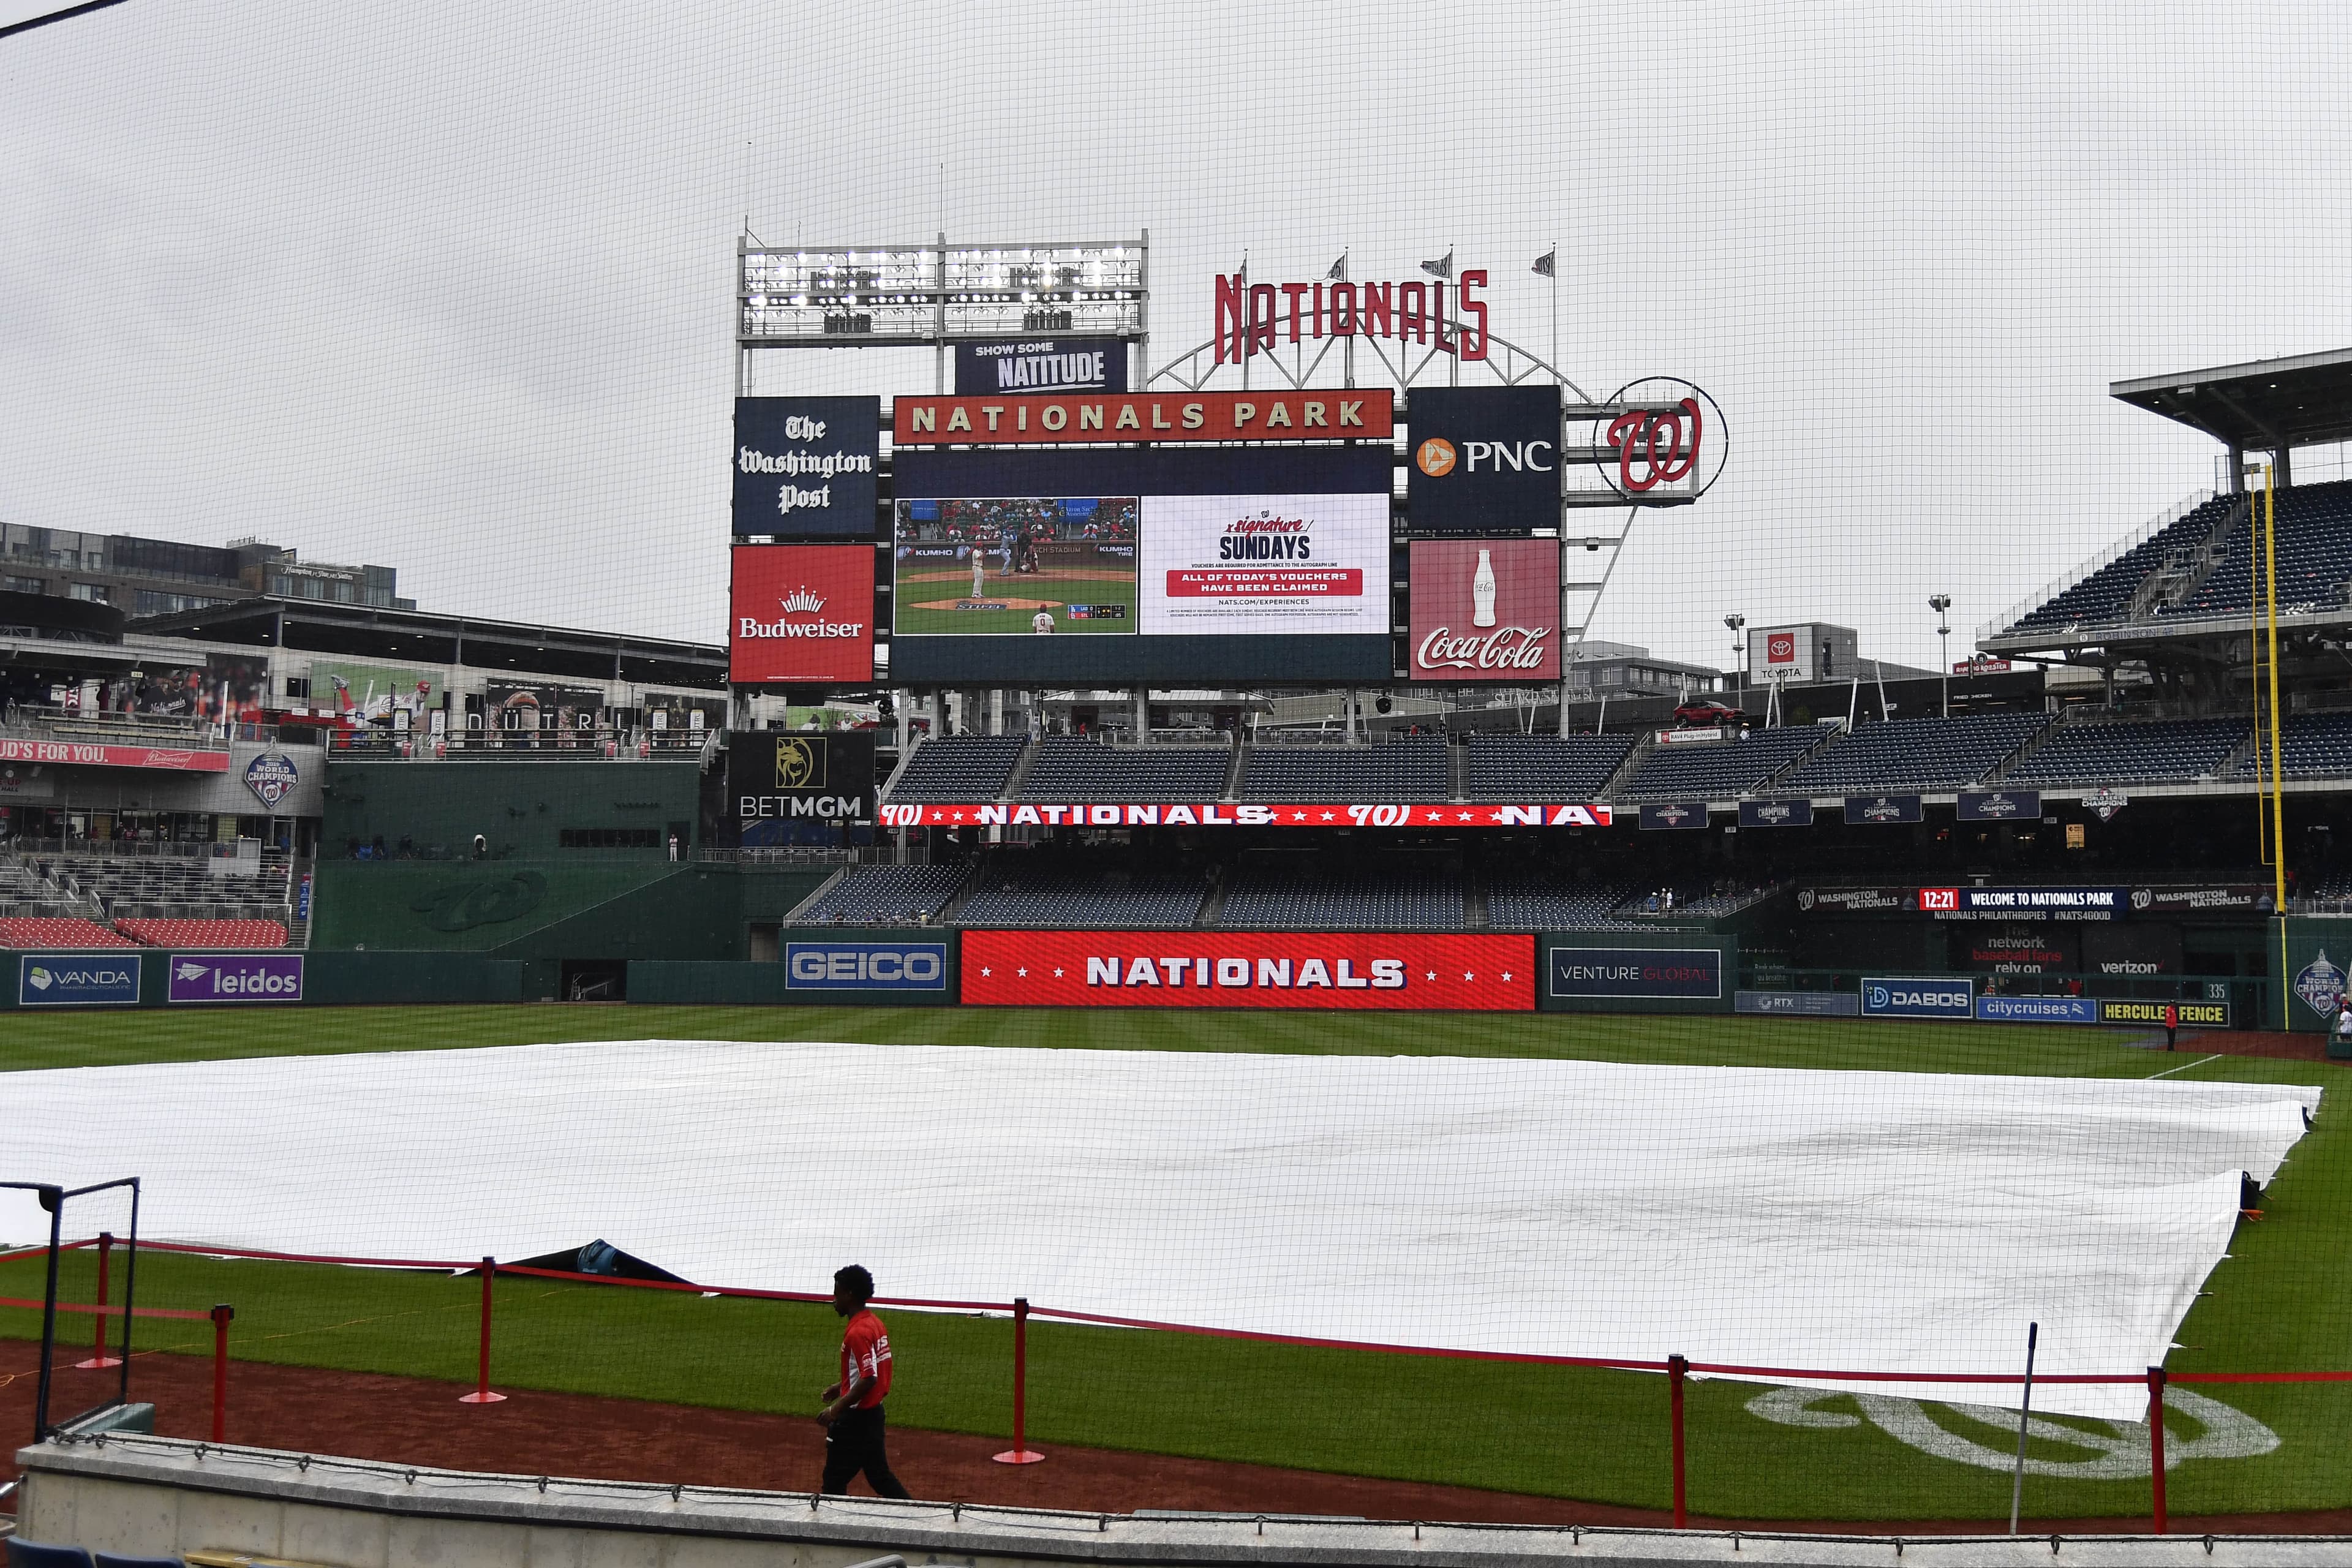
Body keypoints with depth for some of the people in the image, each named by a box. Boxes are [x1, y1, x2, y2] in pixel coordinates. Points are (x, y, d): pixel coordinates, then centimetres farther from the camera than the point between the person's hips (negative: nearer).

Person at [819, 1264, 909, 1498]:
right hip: (874, 1413, 9)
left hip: (856, 1417, -9)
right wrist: (842, 1387, 24)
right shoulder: (876, 1323, 8)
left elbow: (869, 1379, -27)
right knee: (879, 1474, 15)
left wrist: (836, 1409, -23)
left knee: (834, 1479, 2)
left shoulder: (858, 1332, -21)